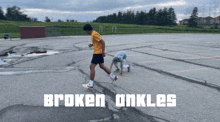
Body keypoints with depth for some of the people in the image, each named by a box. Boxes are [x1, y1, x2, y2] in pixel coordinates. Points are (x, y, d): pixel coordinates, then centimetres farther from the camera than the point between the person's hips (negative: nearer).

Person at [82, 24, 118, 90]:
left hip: (98, 53, -10)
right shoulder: (93, 34, 14)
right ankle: (113, 77, 28)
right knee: (102, 66, 18)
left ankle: (90, 84, -3)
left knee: (92, 67, -7)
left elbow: (103, 42, -21)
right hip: (99, 52, 10)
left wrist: (103, 51, -23)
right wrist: (92, 44, 12)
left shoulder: (94, 34, -17)